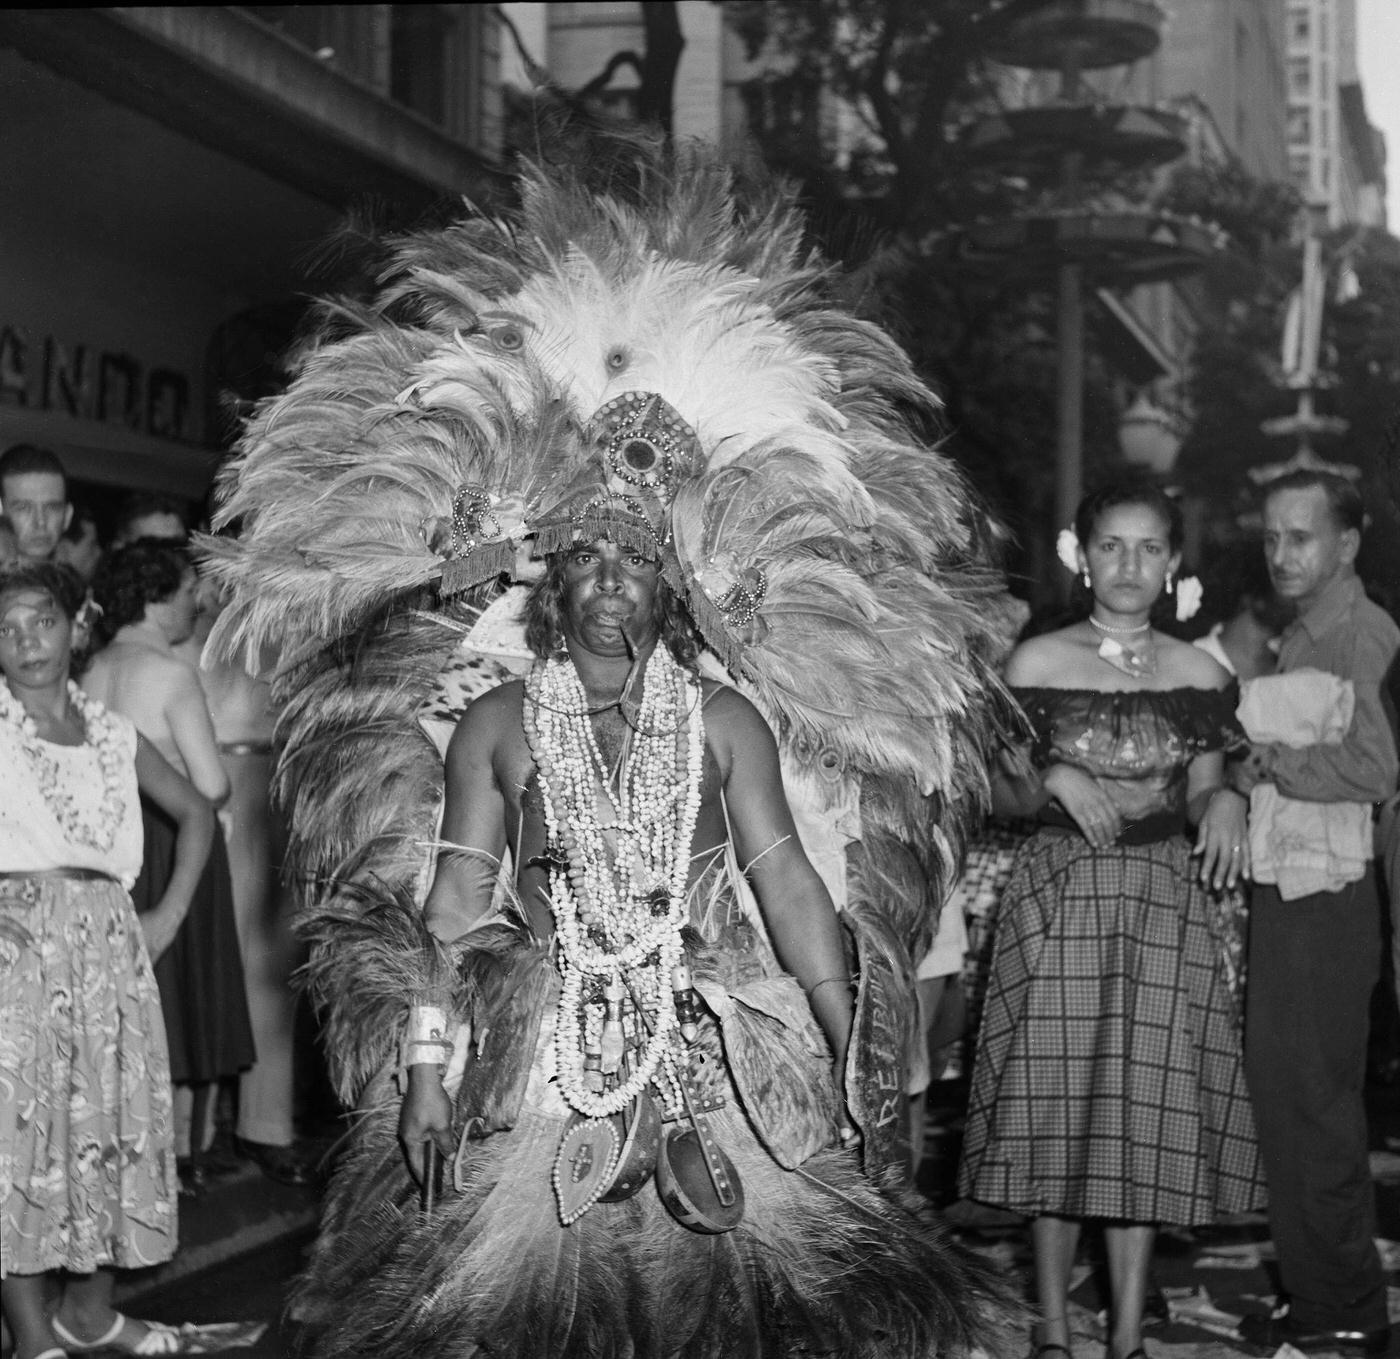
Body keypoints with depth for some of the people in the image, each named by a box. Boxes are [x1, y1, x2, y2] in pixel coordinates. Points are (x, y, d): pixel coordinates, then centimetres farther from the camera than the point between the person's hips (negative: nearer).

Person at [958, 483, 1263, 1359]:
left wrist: (1224, 804, -11)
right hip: (1059, 897, -1)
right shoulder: (1037, 663, 0)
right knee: (1057, 1103, -1)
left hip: (1165, 902, 2)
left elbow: (1202, 800, 11)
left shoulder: (1198, 674, 5)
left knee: (1149, 1109, 0)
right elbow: (1006, 800, 5)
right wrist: (1053, 780, -15)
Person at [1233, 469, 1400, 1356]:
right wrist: (1253, 765, 5)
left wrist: (1271, 760, -15)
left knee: (1315, 1101, -4)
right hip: (1287, 892, 9)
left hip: (1329, 899, -9)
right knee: (1285, 1089, 13)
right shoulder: (1303, 637, 17)